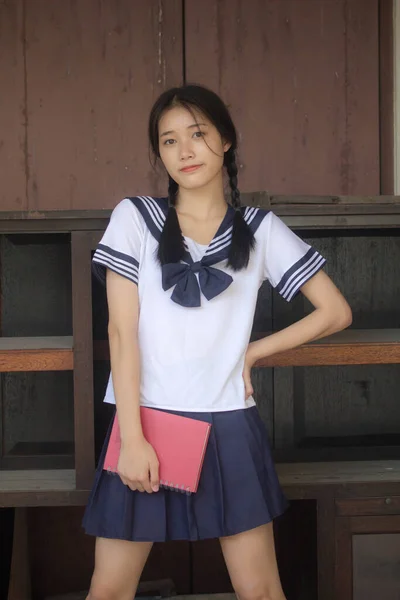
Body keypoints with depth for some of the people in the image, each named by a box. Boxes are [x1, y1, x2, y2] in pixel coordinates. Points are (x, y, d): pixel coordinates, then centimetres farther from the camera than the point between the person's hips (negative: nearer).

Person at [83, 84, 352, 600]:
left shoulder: (260, 229, 3)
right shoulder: (135, 218, 1)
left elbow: (335, 312, 6)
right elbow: (121, 330, -5)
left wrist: (251, 353, 2)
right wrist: (132, 438, -10)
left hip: (229, 425, 1)